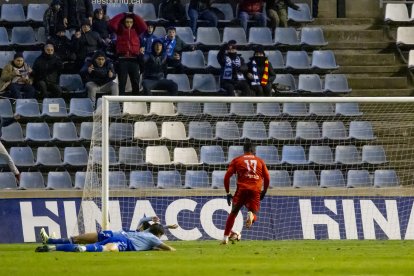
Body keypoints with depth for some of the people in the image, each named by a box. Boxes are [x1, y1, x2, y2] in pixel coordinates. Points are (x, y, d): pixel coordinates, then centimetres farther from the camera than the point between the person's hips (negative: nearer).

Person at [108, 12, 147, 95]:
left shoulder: (136, 30, 12)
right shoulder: (120, 30, 8)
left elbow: (144, 27, -4)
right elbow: (112, 24, -6)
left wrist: (134, 16, 0)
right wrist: (122, 15, -3)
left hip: (134, 59, 1)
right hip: (122, 59, -1)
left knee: (135, 82, 2)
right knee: (122, 82, -1)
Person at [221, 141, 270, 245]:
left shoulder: (237, 160, 13)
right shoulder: (260, 161, 17)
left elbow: (227, 176, 5)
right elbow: (267, 178, 12)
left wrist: (228, 193, 11)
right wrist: (264, 191, 26)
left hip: (242, 189, -1)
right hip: (256, 191, 1)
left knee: (233, 213, 14)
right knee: (254, 216, 9)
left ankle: (225, 237, 8)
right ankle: (251, 215, -31)